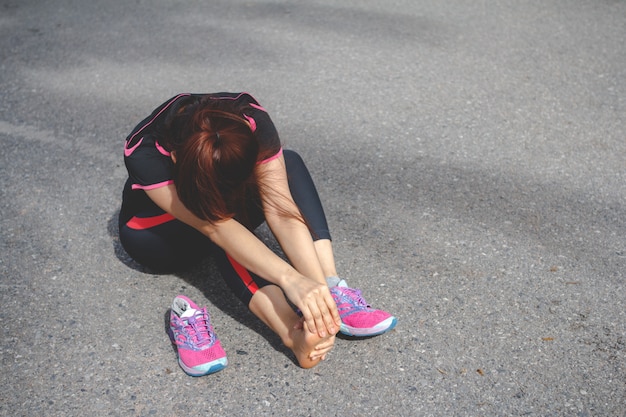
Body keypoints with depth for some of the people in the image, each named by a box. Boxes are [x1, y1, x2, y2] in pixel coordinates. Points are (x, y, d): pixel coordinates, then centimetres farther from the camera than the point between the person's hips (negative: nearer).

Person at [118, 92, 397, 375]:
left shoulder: (252, 122, -31)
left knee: (288, 164, -28)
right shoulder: (143, 154, -39)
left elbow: (281, 211, -38)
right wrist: (290, 279, -58)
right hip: (157, 231, -2)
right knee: (218, 219, -38)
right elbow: (215, 228, -47)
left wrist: (320, 286, -49)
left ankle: (333, 288, -36)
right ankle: (293, 333, -45)